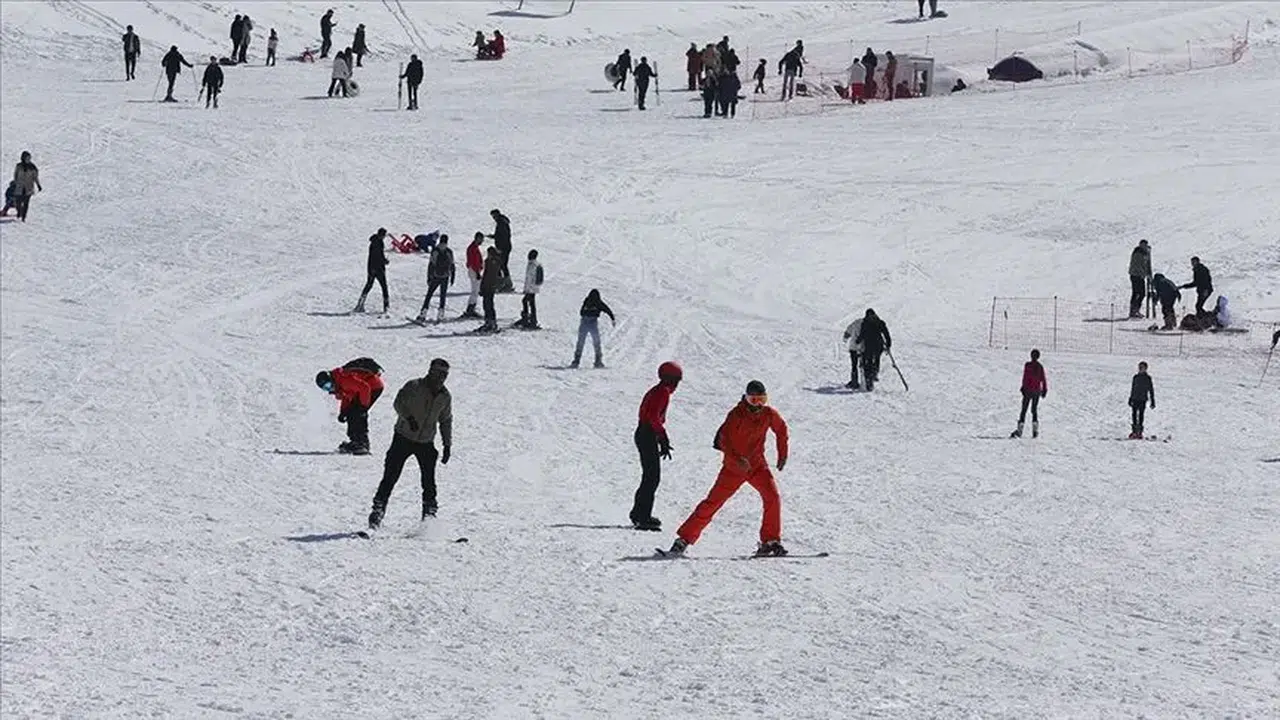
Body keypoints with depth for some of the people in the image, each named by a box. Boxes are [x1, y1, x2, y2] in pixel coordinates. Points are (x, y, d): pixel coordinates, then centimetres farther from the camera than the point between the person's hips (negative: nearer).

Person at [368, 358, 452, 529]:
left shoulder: (445, 397, 4)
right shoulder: (414, 386, -11)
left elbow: (446, 422, 15)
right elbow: (399, 403, -20)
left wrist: (447, 445, 10)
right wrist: (408, 417, -37)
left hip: (426, 443, 4)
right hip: (403, 438, -4)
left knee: (429, 481, -3)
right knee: (390, 476, -5)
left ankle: (429, 511, 7)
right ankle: (378, 509, 1)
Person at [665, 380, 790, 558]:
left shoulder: (769, 414, -4)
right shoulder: (737, 414, -18)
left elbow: (781, 429, 16)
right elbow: (723, 439, -25)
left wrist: (782, 454, 11)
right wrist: (736, 459, -38)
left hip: (757, 464, 3)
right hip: (733, 466, -3)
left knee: (772, 497, -17)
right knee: (713, 502, -5)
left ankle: (770, 541, -7)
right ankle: (684, 539, 1)